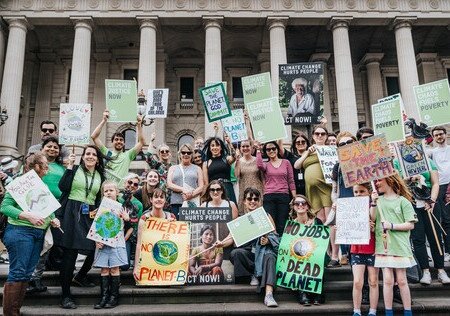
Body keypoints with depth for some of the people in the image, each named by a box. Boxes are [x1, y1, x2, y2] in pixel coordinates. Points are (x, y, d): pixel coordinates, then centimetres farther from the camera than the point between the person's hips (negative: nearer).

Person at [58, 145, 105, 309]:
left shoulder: (100, 175, 14)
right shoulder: (75, 169, 2)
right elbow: (63, 187, -10)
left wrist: (97, 210, 0)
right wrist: (70, 166, -12)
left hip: (90, 215, 4)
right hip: (72, 213, -4)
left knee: (95, 250, -1)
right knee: (70, 252, -5)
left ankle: (80, 276, 30)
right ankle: (66, 295, 2)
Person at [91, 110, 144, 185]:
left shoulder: (127, 155, 15)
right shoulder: (106, 152, 12)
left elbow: (141, 142, 10)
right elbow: (94, 137, 6)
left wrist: (139, 125, 3)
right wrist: (104, 120, 2)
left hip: (121, 187, 1)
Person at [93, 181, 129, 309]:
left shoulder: (121, 208, 5)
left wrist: (126, 218, -12)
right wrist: (96, 240, -6)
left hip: (116, 242, -2)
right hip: (102, 242, 2)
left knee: (114, 269, -2)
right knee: (104, 269, 2)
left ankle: (114, 296, 5)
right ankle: (104, 296, 6)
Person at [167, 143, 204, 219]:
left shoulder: (197, 169, 17)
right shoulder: (173, 168, 19)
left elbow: (201, 187, 8)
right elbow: (169, 184, 5)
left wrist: (191, 194, -11)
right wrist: (183, 190, -11)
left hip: (193, 203, -1)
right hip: (176, 203, 1)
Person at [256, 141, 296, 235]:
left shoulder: (286, 162, 12)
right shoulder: (265, 165, 12)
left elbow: (291, 181, 9)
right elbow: (259, 165, -14)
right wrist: (258, 149, -6)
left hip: (284, 196, 0)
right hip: (269, 197, 0)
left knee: (282, 226, -2)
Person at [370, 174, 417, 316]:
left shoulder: (403, 201, -1)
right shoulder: (378, 200, 9)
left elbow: (410, 225, -4)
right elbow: (372, 219, -1)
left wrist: (392, 226, -13)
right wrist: (373, 203, -10)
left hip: (400, 245, -2)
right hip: (383, 245, 2)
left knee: (402, 280, 4)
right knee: (387, 280, 4)